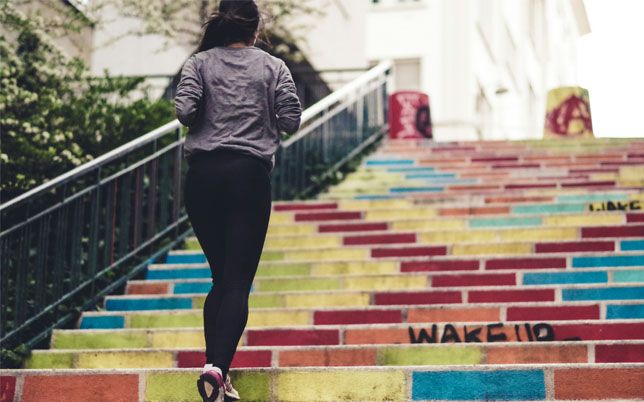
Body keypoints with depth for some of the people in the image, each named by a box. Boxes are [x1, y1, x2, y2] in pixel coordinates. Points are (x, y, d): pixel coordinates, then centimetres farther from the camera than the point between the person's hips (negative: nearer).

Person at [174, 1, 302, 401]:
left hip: (203, 175, 2)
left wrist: (205, 121, 14)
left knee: (221, 278, 14)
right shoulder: (273, 67, 5)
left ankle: (213, 365, 7)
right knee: (239, 282, -4)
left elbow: (184, 110, -8)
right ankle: (218, 368, -21)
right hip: (250, 175, -2)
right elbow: (292, 120, 0)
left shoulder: (199, 63, 5)